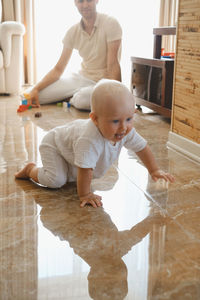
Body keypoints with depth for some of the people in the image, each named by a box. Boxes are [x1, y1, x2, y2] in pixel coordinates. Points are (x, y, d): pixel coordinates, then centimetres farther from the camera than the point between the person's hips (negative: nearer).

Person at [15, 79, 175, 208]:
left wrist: (154, 170, -7)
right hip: (54, 144, -7)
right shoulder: (89, 140, -47)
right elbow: (85, 170, -42)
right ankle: (31, 170, 7)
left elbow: (142, 147, -8)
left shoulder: (127, 131, -23)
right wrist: (84, 195, -33)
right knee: (56, 180, -19)